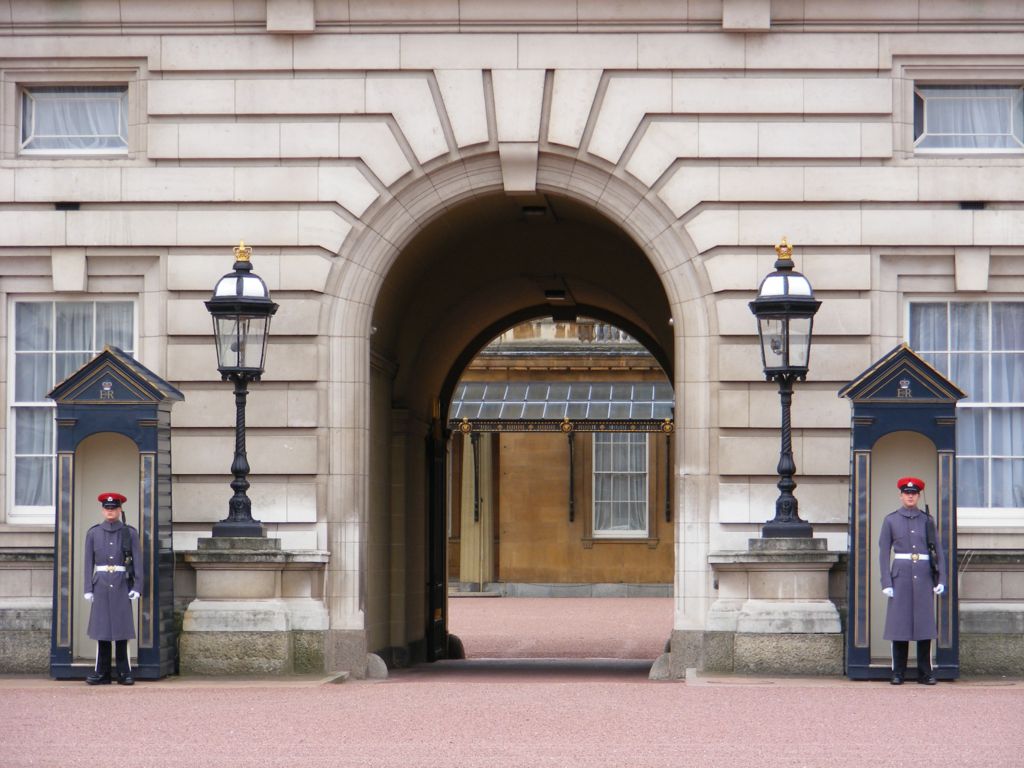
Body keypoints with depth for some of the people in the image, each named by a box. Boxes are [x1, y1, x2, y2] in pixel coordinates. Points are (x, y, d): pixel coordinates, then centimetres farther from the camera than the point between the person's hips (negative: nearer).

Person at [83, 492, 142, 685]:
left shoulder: (130, 533, 2)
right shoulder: (93, 533, 7)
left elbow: (137, 561, 1)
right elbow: (89, 562, 7)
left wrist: (137, 587, -8)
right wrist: (88, 588, 1)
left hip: (122, 585, -1)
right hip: (101, 585, 1)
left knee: (122, 627, -2)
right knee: (101, 627, 0)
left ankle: (124, 673, 2)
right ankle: (102, 673, 4)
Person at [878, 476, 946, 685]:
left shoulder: (927, 520, 9)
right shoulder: (891, 520, 5)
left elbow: (938, 551, 9)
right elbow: (883, 553, 3)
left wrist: (941, 579, -1)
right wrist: (886, 582, -6)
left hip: (924, 576, 1)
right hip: (901, 575, -1)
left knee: (925, 623, 0)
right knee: (899, 623, -3)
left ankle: (925, 673, 5)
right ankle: (898, 673, 3)